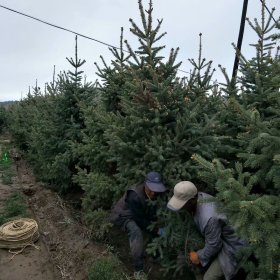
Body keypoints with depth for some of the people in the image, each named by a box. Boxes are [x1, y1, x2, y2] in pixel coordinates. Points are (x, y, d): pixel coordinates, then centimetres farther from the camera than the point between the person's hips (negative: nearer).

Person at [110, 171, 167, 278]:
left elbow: (153, 214, -5)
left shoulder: (154, 195, -16)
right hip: (123, 216, -7)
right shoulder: (134, 197, -37)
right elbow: (140, 220, -31)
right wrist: (157, 230, -26)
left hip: (141, 214, 7)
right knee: (136, 232, -34)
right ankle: (138, 270, -26)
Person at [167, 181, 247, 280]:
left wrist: (199, 256, -6)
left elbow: (214, 245, -23)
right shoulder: (200, 196, -14)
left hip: (231, 246, -8)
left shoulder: (209, 218, -40)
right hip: (220, 237, 8)